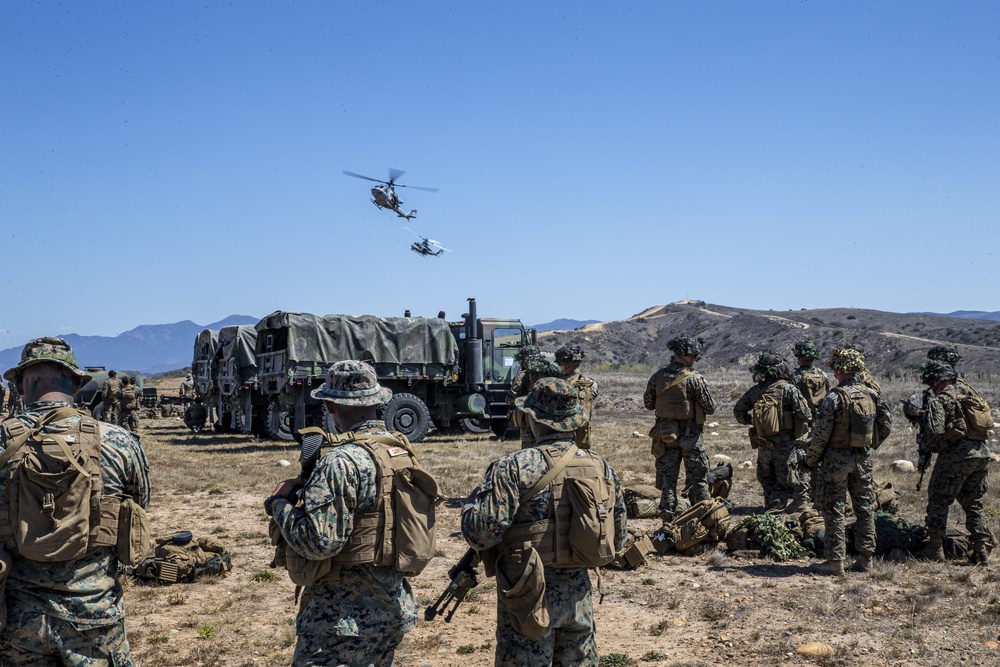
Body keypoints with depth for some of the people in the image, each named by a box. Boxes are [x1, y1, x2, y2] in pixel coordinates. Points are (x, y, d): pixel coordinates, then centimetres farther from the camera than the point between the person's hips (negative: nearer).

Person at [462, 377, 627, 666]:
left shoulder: (514, 468, -16)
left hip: (530, 596, -5)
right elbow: (618, 538, 11)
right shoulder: (601, 467, 2)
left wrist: (475, 498, -1)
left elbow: (481, 533, -20)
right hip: (579, 594, 5)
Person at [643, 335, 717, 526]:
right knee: (698, 478, 8)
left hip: (665, 433, 3)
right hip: (690, 435, -3)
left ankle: (667, 518, 10)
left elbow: (648, 404, 8)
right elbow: (710, 408, -9)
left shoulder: (657, 377, -3)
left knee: (667, 476, 10)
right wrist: (704, 390, 8)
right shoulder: (695, 379, -16)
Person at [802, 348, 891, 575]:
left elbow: (821, 434, -14)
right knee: (865, 507, 12)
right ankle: (865, 558, 18)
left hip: (837, 457, -5)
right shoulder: (872, 395, 2)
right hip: (863, 458, 5)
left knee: (833, 509, 1)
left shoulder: (834, 397, -15)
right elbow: (887, 425, 10)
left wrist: (810, 461, -3)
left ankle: (835, 560, 1)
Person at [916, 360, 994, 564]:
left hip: (956, 456, -7)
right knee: (974, 503, 16)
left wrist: (926, 449, 0)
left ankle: (935, 549, 6)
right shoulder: (970, 394, 15)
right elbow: (987, 421, 20)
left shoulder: (939, 400, -7)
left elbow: (935, 432, -19)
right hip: (982, 454, 7)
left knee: (938, 501, 5)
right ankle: (982, 549, 11)